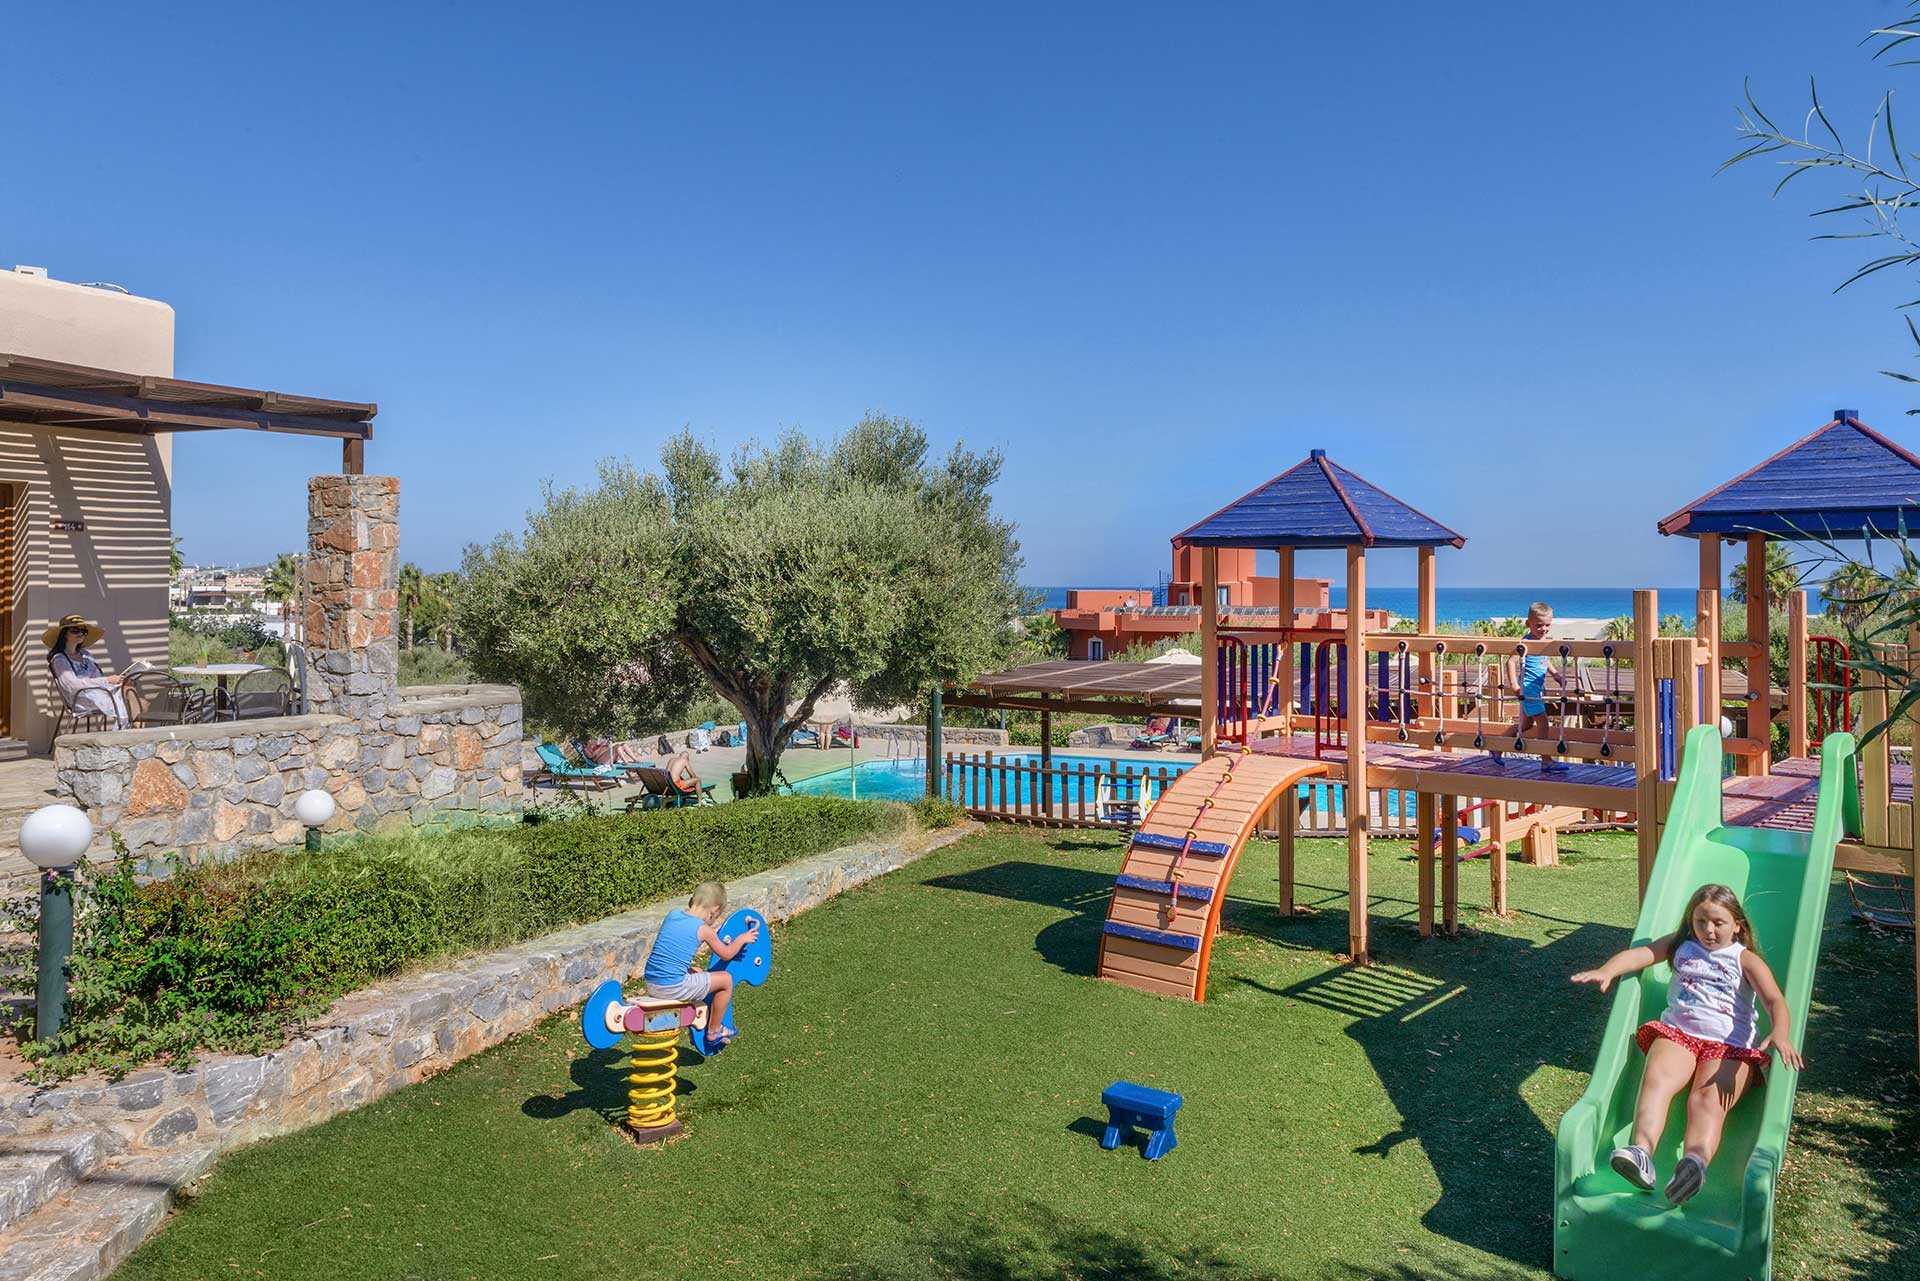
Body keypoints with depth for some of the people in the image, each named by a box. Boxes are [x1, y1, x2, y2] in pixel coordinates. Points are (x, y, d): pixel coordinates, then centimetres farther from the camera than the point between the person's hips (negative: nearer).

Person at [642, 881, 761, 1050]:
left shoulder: (672, 914, 8)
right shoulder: (704, 929, -9)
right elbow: (726, 954, 6)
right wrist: (742, 939, 25)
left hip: (650, 984, 8)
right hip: (673, 988, -7)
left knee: (697, 974, 34)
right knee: (726, 979, 9)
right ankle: (714, 1032, 23)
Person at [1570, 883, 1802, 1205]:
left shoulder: (1746, 960, 13)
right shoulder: (1681, 946, 20)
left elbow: (1775, 1000, -3)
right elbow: (1641, 953, 4)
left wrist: (1781, 1033, -26)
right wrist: (1607, 970, -19)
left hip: (1729, 1044, -1)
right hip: (1678, 1033, 2)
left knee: (1708, 1100, -31)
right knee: (1656, 1078, -31)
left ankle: (1695, 1161, -59)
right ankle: (1641, 1150, -52)